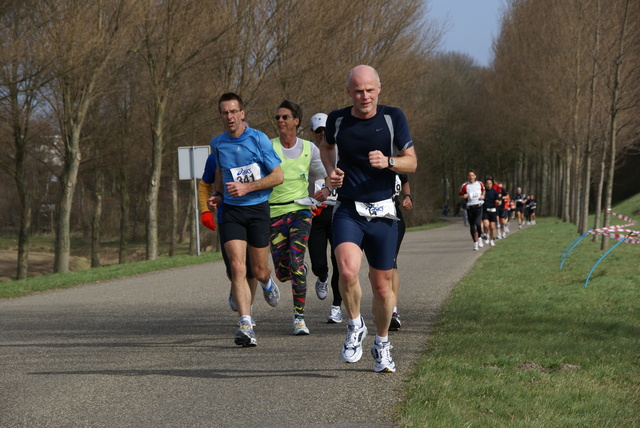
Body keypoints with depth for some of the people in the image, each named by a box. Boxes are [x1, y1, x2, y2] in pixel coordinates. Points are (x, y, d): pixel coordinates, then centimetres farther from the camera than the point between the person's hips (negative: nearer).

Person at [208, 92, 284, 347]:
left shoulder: (258, 139, -8)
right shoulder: (217, 144, 5)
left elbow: (278, 176, -7)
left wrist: (247, 187, -16)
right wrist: (218, 195, 10)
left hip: (257, 209, -2)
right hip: (231, 211, 2)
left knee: (259, 271, 5)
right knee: (237, 268, -15)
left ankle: (267, 284, 44)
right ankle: (246, 326, -19)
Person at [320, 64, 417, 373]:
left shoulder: (393, 117, -2)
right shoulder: (337, 119, 2)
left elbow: (411, 162, 2)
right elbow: (326, 146, 24)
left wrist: (388, 162, -19)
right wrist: (331, 170, 4)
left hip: (383, 213, 0)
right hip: (347, 211, 0)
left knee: (382, 286, 7)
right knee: (348, 271, -25)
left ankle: (382, 345, 31)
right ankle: (355, 327, 1)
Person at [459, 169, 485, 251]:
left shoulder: (480, 184, 6)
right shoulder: (464, 186, 2)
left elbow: (484, 192, 22)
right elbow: (461, 196, 10)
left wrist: (482, 196, 2)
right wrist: (463, 197, -12)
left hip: (478, 207, -1)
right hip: (469, 208, 1)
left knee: (478, 223, -19)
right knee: (472, 226, 3)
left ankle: (479, 238, 7)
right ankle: (475, 242, 16)